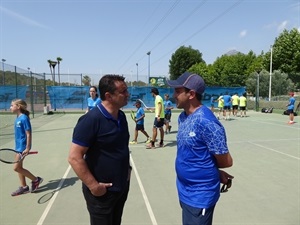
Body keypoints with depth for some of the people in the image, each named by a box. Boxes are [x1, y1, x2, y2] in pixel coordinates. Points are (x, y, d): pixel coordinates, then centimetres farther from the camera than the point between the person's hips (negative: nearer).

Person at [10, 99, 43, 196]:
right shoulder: (17, 118, 8)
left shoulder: (24, 118, -18)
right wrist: (18, 146, 20)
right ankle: (24, 187, 24)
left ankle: (35, 180, 8)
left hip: (23, 147, -9)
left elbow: (29, 134, -18)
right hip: (18, 146, 9)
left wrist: (27, 148, -20)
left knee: (16, 167, -5)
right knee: (19, 167, 13)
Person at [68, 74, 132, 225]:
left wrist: (126, 169, 10)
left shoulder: (121, 116, 2)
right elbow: (74, 157, -23)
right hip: (102, 192, -7)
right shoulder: (91, 119, -23)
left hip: (122, 187, 7)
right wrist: (93, 185, -22)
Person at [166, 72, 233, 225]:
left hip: (200, 195, -8)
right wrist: (217, 174, -1)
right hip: (184, 191, 8)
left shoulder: (206, 122, -25)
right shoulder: (182, 117, 1)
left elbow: (226, 162, -18)